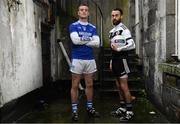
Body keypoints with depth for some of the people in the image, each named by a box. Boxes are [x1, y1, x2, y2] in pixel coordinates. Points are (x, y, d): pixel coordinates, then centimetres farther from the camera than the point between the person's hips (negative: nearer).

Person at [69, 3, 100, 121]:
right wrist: (89, 39, -5)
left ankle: (90, 107, 23)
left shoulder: (93, 27, 11)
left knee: (89, 85, 10)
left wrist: (82, 41, -7)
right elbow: (75, 40, -15)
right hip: (77, 59, -3)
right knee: (75, 86, 1)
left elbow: (97, 43, -2)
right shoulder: (73, 26, 2)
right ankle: (75, 110, 10)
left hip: (90, 59, 4)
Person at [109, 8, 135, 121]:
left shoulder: (124, 29, -10)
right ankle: (122, 108, 23)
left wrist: (118, 49, -17)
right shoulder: (112, 31, 17)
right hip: (115, 60, 9)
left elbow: (132, 45, -20)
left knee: (124, 86, -6)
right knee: (119, 86, 13)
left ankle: (130, 111, 3)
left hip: (122, 60, -9)